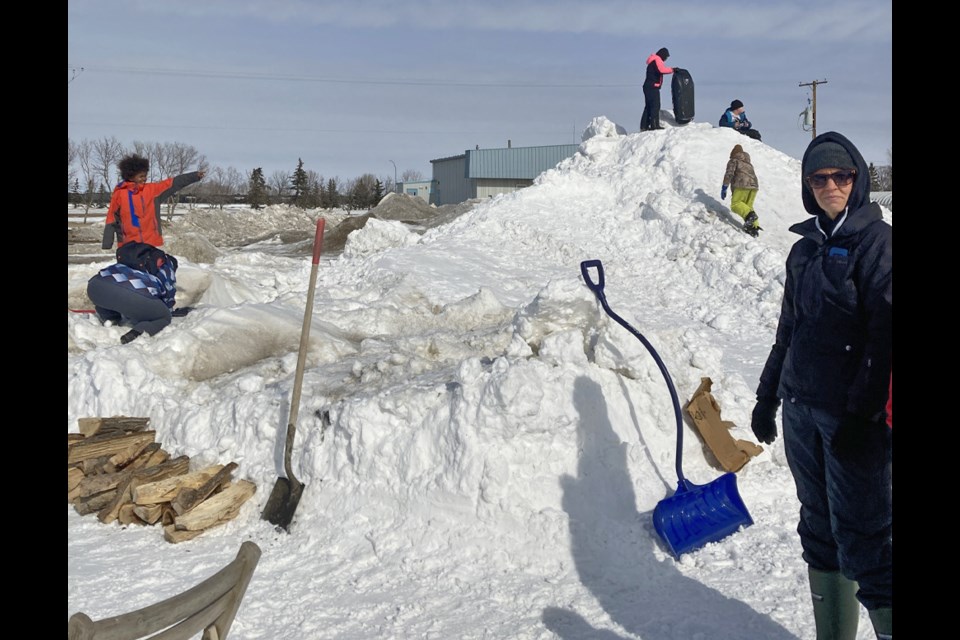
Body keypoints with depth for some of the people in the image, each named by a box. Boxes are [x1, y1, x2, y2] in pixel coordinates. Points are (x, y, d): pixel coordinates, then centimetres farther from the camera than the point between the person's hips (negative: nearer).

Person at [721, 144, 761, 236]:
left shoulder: (733, 161, 10)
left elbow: (729, 173, -5)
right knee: (748, 206, 12)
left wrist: (724, 188, -8)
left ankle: (749, 215, -34)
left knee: (735, 204, -7)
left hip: (742, 185, -7)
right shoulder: (748, 163, 30)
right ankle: (754, 225, -7)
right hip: (754, 185, 7)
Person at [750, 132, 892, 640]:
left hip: (853, 415, -7)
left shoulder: (878, 242, -7)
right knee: (819, 531, 14)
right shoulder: (804, 249, 13)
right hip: (800, 407, 7)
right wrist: (767, 393, 18)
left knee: (862, 540, -7)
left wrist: (862, 412, -18)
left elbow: (884, 335, -14)